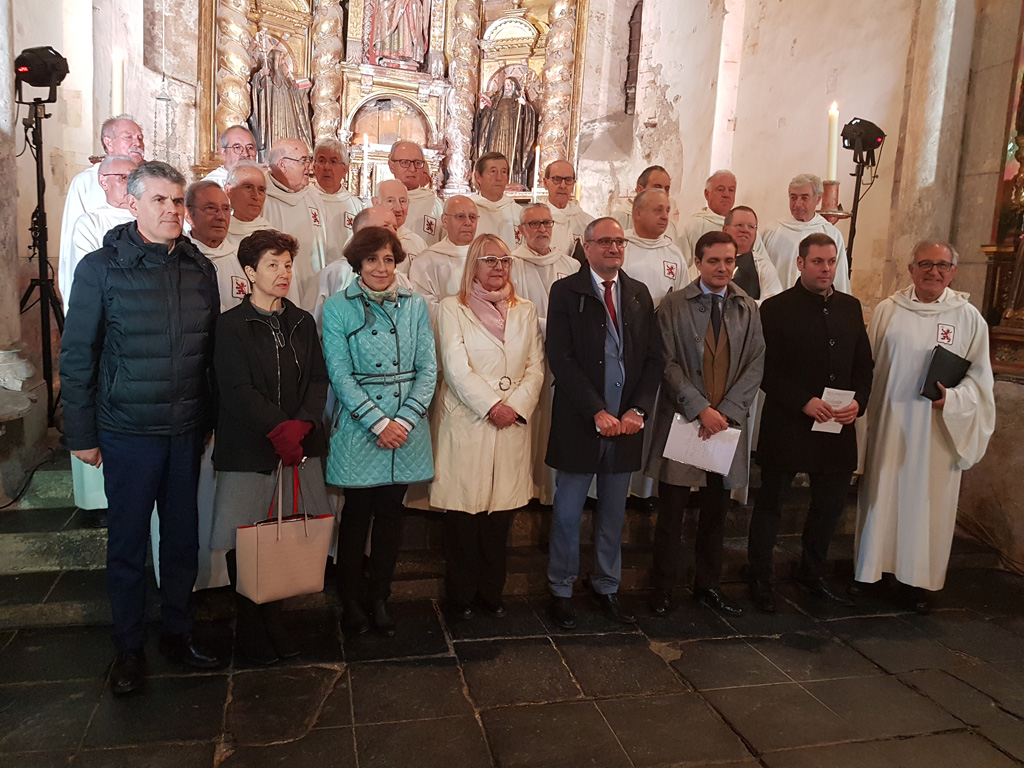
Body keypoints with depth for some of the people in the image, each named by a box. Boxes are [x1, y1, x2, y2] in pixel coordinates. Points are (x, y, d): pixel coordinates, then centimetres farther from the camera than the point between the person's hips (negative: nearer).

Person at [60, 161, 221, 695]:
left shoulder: (200, 269, 4)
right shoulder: (101, 268, -6)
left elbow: (212, 350, 8)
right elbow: (76, 357, -5)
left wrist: (210, 419, 6)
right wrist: (82, 434, -5)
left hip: (187, 430, 3)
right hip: (128, 432, -3)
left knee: (183, 539, 13)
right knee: (127, 543, 10)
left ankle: (177, 633, 31)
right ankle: (128, 647, 27)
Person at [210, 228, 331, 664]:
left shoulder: (302, 323, 13)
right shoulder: (231, 325, -2)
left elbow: (318, 379, 6)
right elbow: (237, 390, -10)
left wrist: (303, 423, -11)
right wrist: (279, 429, -18)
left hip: (299, 445, 4)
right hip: (248, 449, -4)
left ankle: (272, 623, 23)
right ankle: (250, 631, 21)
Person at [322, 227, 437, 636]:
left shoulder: (414, 306, 6)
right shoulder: (337, 307, -1)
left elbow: (427, 368, 2)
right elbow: (339, 373, -8)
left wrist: (404, 420, -10)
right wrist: (378, 422, -15)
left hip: (406, 431, 3)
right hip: (358, 429, -2)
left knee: (391, 513, 11)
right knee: (357, 514, 7)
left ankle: (379, 597, 27)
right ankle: (350, 600, 25)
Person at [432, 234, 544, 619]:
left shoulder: (525, 311, 14)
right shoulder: (452, 308, 3)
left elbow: (535, 367, 8)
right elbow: (456, 367, -7)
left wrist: (517, 406, -7)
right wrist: (491, 406, -13)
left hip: (513, 424, 3)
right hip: (466, 423, -3)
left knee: (500, 514, 6)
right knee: (463, 512, 0)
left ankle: (492, 592, 20)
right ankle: (462, 595, 16)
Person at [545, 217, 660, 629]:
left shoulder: (639, 294, 10)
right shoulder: (566, 291, -3)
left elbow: (652, 358, 8)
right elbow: (561, 359, -11)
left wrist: (637, 410, -5)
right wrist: (598, 412, -15)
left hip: (626, 423, 4)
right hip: (580, 423, -4)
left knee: (613, 514, 14)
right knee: (568, 513, 7)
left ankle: (607, 587, 30)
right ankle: (561, 590, 23)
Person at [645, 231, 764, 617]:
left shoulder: (748, 309, 8)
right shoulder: (673, 306, -1)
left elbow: (755, 364, 2)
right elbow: (668, 364, -7)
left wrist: (727, 411, -9)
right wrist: (700, 408, -15)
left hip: (727, 422, 3)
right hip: (681, 420, -3)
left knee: (716, 511, 13)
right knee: (671, 511, 3)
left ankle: (709, 585, 29)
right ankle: (663, 589, 17)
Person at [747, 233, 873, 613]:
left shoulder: (850, 307, 10)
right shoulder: (777, 308, -7)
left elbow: (864, 364, 12)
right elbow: (766, 370, -11)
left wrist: (858, 402, -6)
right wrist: (805, 402, -19)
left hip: (838, 428, 5)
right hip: (786, 426, -5)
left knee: (830, 504, 16)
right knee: (770, 505, 7)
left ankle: (814, 573, 37)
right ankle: (760, 579, 23)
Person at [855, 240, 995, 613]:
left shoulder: (969, 318, 1)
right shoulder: (887, 310, 3)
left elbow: (979, 376, 3)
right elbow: (868, 365, 6)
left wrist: (951, 399, -15)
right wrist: (864, 408, -1)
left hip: (938, 431, 0)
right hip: (889, 424, 1)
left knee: (929, 501, 6)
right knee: (881, 494, 9)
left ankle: (919, 578, 20)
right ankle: (870, 566, 24)